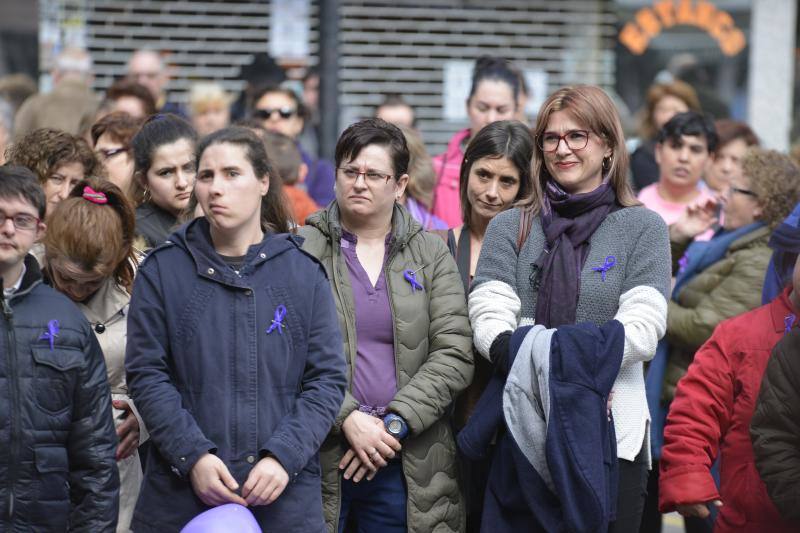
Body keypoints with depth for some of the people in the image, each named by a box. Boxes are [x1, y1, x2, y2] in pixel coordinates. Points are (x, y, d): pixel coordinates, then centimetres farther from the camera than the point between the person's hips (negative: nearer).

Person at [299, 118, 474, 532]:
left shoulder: (431, 255, 9)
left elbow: (453, 354, 0)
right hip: (318, 455, -2)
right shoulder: (302, 249, 1)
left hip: (406, 460, 2)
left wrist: (395, 423, -10)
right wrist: (346, 418, -16)